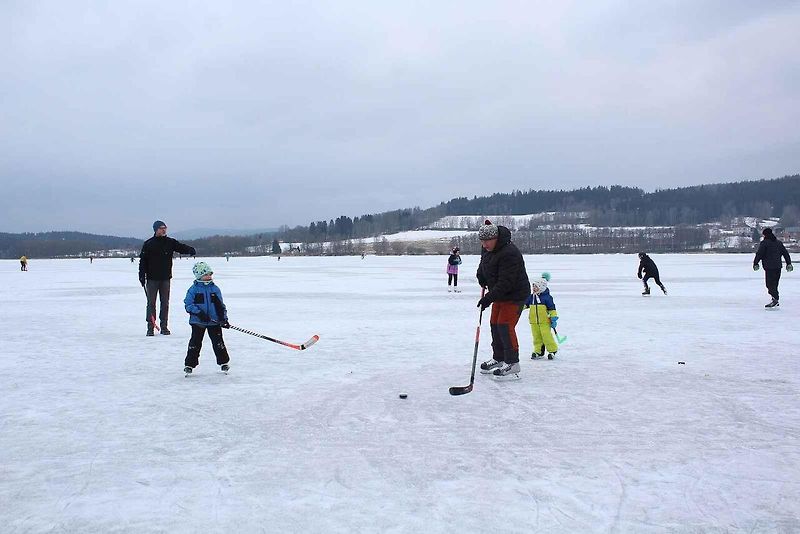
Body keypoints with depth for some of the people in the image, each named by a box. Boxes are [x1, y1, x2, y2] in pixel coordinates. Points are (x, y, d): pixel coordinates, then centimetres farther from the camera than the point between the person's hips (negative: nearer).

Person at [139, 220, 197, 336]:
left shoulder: (170, 242, 4)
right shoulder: (148, 244, -1)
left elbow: (181, 247, -7)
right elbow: (143, 261, 1)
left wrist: (191, 250, -29)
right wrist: (142, 276, -4)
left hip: (165, 278, 2)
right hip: (152, 279, -2)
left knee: (165, 303, 6)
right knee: (151, 303, 2)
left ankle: (164, 327, 13)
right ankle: (150, 327, 7)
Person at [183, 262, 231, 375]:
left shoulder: (215, 289, 5)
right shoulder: (194, 289, -4)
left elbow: (221, 305, 9)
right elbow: (188, 304, -8)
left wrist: (224, 318, -1)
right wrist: (199, 313, -20)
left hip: (214, 321, 2)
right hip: (198, 322, -2)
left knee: (218, 342, 5)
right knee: (195, 343, 3)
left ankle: (224, 362, 20)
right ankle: (189, 364, 13)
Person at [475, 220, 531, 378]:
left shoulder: (509, 253, -28)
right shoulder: (487, 249, 1)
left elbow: (506, 282, -31)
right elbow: (484, 265, 25)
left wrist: (489, 297, -32)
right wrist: (481, 277, 6)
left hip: (515, 295, -10)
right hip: (500, 294, 10)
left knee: (505, 326, -14)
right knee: (495, 324, 12)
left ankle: (512, 363, -6)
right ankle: (498, 359, 24)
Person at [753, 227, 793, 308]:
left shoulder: (764, 243, -6)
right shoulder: (779, 242, 14)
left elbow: (759, 254, -9)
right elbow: (785, 253, 17)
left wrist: (755, 263, 1)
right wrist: (788, 263, 21)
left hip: (769, 267, -7)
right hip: (778, 266, 7)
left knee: (770, 283, -7)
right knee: (775, 283, 13)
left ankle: (775, 299, -17)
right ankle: (775, 299, 16)